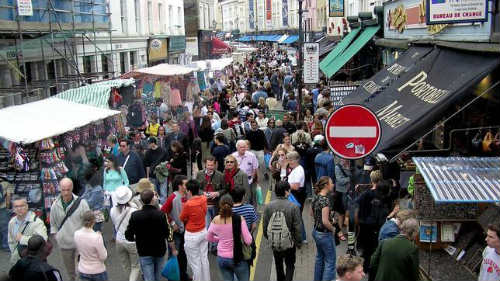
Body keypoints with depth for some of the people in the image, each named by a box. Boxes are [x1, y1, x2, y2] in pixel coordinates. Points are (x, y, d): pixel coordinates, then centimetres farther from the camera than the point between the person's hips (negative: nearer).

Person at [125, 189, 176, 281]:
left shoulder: (135, 215, -15)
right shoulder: (160, 214, -18)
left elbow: (128, 236, -10)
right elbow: (168, 234, -14)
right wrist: (173, 249, 0)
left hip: (144, 252, -1)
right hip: (159, 250, 1)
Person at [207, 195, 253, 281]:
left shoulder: (215, 220, -8)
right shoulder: (239, 219, -18)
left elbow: (209, 238, 8)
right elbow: (248, 241, -16)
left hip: (221, 258, 3)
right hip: (237, 258, -3)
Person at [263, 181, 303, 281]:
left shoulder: (268, 206, -10)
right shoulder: (293, 207, -19)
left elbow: (265, 225, -1)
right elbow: (298, 227, -14)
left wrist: (268, 237, 16)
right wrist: (299, 242, 0)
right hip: (289, 243, -3)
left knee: (278, 264, 25)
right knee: (290, 265, 15)